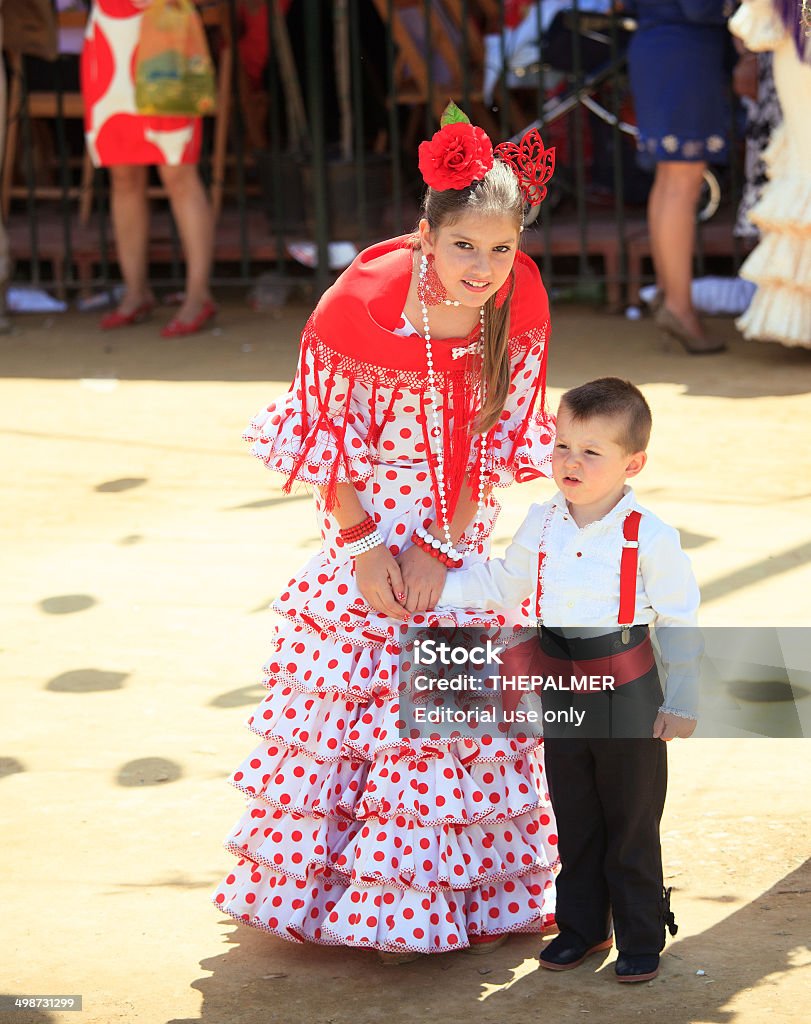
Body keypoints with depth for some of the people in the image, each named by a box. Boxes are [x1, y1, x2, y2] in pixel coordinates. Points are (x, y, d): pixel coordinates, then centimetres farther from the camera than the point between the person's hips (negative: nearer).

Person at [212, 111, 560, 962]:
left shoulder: (519, 307, -16)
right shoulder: (362, 304, -25)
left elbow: (492, 441, -8)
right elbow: (326, 432, -13)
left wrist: (443, 547, -12)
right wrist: (363, 545, -13)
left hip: (459, 531, 3)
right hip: (368, 517, -3)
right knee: (339, 686, 4)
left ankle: (429, 896, 23)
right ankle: (308, 882, 22)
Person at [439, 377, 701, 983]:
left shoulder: (650, 538, -13)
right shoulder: (541, 526, 0)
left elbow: (679, 621, -7)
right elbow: (501, 586, 15)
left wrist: (682, 702, -6)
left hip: (628, 691, -4)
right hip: (560, 689, 5)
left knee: (632, 823, 6)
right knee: (573, 819, 15)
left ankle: (641, 938, 19)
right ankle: (581, 928, 30)